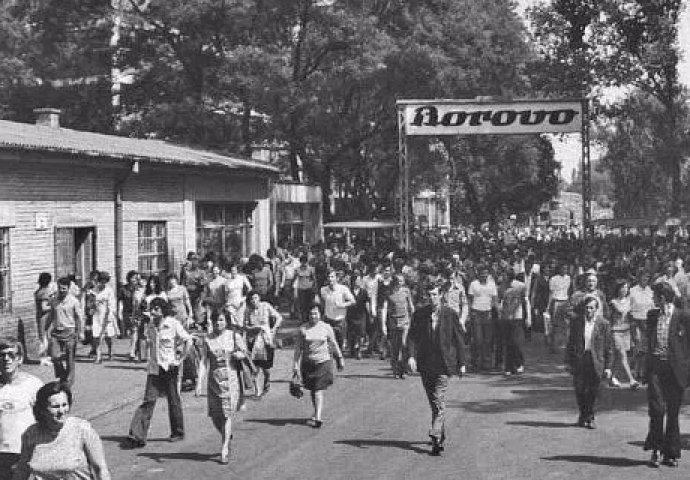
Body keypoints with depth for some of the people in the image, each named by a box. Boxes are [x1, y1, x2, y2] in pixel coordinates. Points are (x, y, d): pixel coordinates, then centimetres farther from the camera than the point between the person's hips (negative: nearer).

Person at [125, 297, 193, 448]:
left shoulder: (173, 324, -10)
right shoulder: (151, 326, 6)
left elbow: (188, 341, -9)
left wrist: (180, 359, -11)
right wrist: (150, 358, 12)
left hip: (170, 368, -4)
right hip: (154, 368, 4)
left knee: (173, 400, 8)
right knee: (148, 400, -3)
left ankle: (178, 432, 25)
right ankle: (137, 436, -8)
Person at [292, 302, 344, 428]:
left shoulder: (326, 328, 0)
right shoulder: (303, 329, 1)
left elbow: (333, 345, 10)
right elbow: (298, 347, 5)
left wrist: (340, 359, 15)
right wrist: (296, 363, 1)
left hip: (323, 362, -2)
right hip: (307, 363, 2)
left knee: (318, 390, -10)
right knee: (312, 390, 12)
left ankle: (317, 418, -14)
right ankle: (318, 413, 32)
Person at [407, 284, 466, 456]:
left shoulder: (450, 314, -2)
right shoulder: (419, 314, 3)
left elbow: (458, 339, 3)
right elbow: (413, 336, 1)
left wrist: (461, 363, 3)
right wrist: (411, 355, -16)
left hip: (444, 364, -3)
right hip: (425, 364, 3)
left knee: (439, 401, -12)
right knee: (434, 402, 12)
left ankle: (436, 436, -16)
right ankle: (442, 436, 24)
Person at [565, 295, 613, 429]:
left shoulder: (603, 324, -1)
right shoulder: (576, 321, 4)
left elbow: (608, 346, 2)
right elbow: (571, 343, 9)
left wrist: (608, 367, -1)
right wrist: (569, 362, 5)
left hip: (596, 362, -1)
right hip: (579, 360, 1)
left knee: (592, 392, 1)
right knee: (579, 390, 1)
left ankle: (589, 418, 16)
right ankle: (583, 415, 21)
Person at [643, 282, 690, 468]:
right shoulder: (652, 315, 11)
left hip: (675, 369, -2)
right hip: (655, 367, 3)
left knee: (673, 413, 4)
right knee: (657, 409, -9)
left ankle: (671, 454, 14)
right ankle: (656, 449, 3)